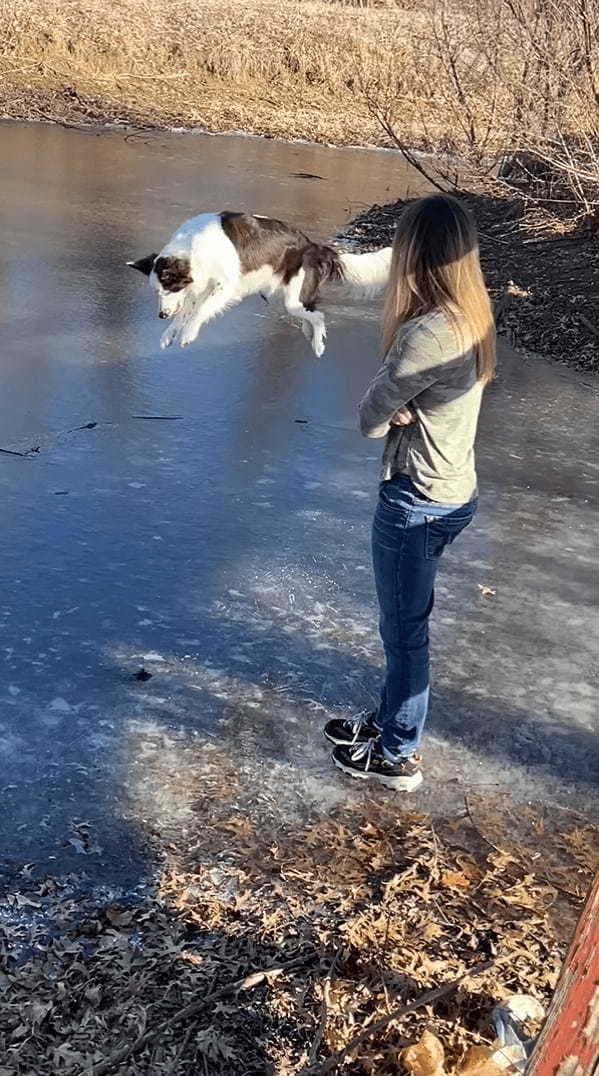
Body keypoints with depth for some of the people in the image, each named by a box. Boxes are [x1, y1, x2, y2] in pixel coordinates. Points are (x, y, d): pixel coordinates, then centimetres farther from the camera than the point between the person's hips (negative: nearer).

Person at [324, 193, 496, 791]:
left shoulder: (427, 333, -27)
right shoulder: (473, 317, 2)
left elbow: (370, 419, -19)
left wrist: (392, 405, -3)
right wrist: (401, 406, -13)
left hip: (415, 501, -9)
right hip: (453, 493, 9)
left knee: (405, 630, 9)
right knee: (405, 623, 24)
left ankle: (396, 756, 28)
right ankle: (390, 721, 43)